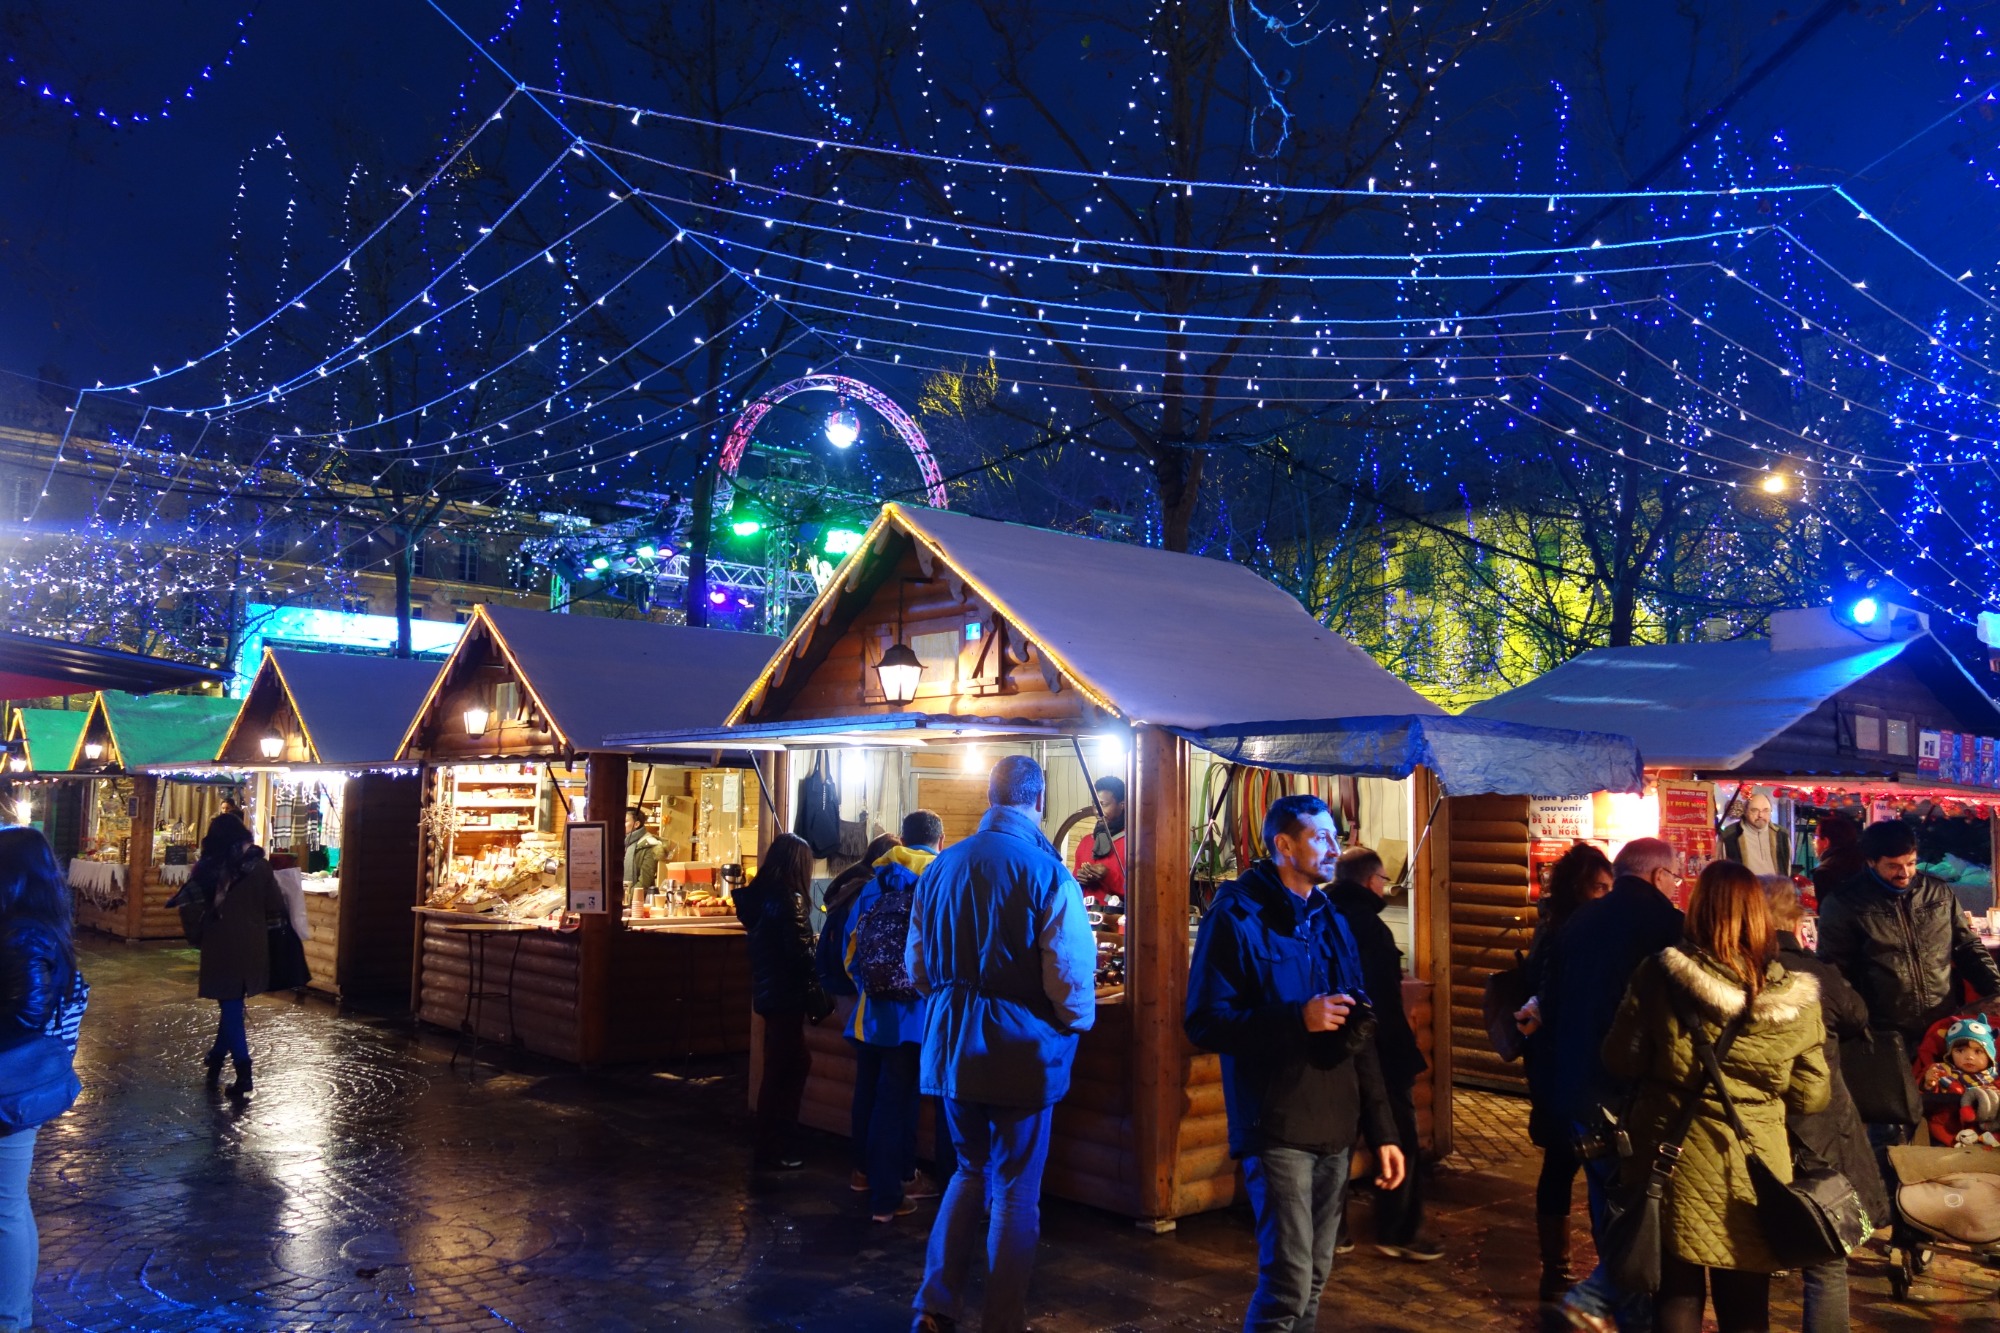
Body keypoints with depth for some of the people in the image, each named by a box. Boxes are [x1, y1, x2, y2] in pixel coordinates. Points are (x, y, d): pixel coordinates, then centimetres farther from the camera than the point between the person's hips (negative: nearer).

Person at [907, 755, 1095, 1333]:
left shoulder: (940, 867, 3)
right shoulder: (1049, 874, -15)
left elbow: (917, 964, 9)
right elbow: (1071, 979, -17)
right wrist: (1075, 1024, 3)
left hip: (950, 1045, 5)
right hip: (1021, 1048, -5)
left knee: (971, 1170, 22)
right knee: (1016, 1189, 9)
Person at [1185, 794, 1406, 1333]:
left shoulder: (1332, 923, 13)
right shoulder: (1236, 918, -8)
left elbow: (1360, 1036, 15)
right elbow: (1205, 1024, -14)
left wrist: (1383, 1131, 11)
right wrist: (1299, 1019, -22)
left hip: (1335, 1130, 7)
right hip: (1277, 1129, -7)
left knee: (1314, 1278, 13)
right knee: (1288, 1281, -8)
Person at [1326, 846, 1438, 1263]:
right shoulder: (1368, 925, -18)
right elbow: (1386, 1000, -21)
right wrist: (1407, 1052, -15)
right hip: (1379, 1051, -7)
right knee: (1399, 1139, 5)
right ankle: (1399, 1232, 9)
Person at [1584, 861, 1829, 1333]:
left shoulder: (1659, 977, -13)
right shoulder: (1795, 999, -9)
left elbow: (1622, 1062, -3)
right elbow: (1810, 1098, -1)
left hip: (1672, 1158, -1)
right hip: (1751, 1168, 1)